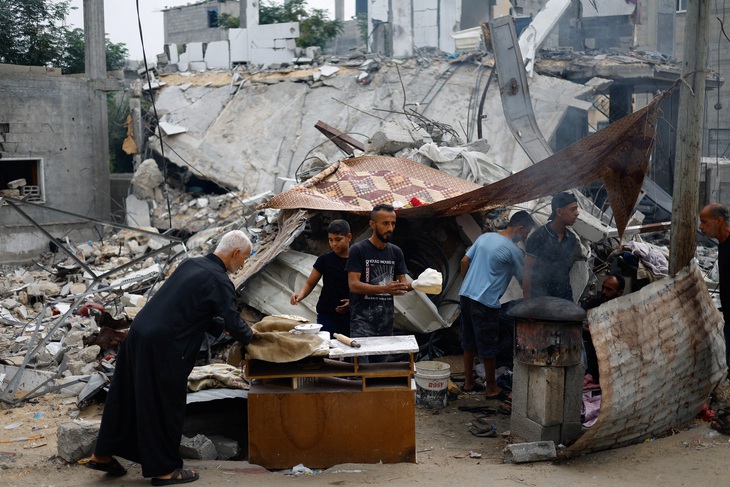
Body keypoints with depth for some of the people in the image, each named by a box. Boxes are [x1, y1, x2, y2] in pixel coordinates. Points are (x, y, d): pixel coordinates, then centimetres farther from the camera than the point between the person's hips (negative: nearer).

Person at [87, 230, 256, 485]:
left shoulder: (191, 264, 14)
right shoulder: (218, 280, -11)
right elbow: (234, 323, -11)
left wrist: (220, 326, 26)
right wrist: (249, 335, 11)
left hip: (138, 334, 9)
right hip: (163, 348, -9)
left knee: (126, 397, 19)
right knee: (165, 407, 6)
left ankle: (103, 454, 32)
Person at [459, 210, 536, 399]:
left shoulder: (484, 237, 10)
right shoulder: (513, 250, -11)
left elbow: (464, 261, 13)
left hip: (466, 295, 8)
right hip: (486, 302, -8)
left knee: (469, 341, 17)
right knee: (488, 347, 5)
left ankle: (468, 382, 27)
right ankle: (491, 388, 16)